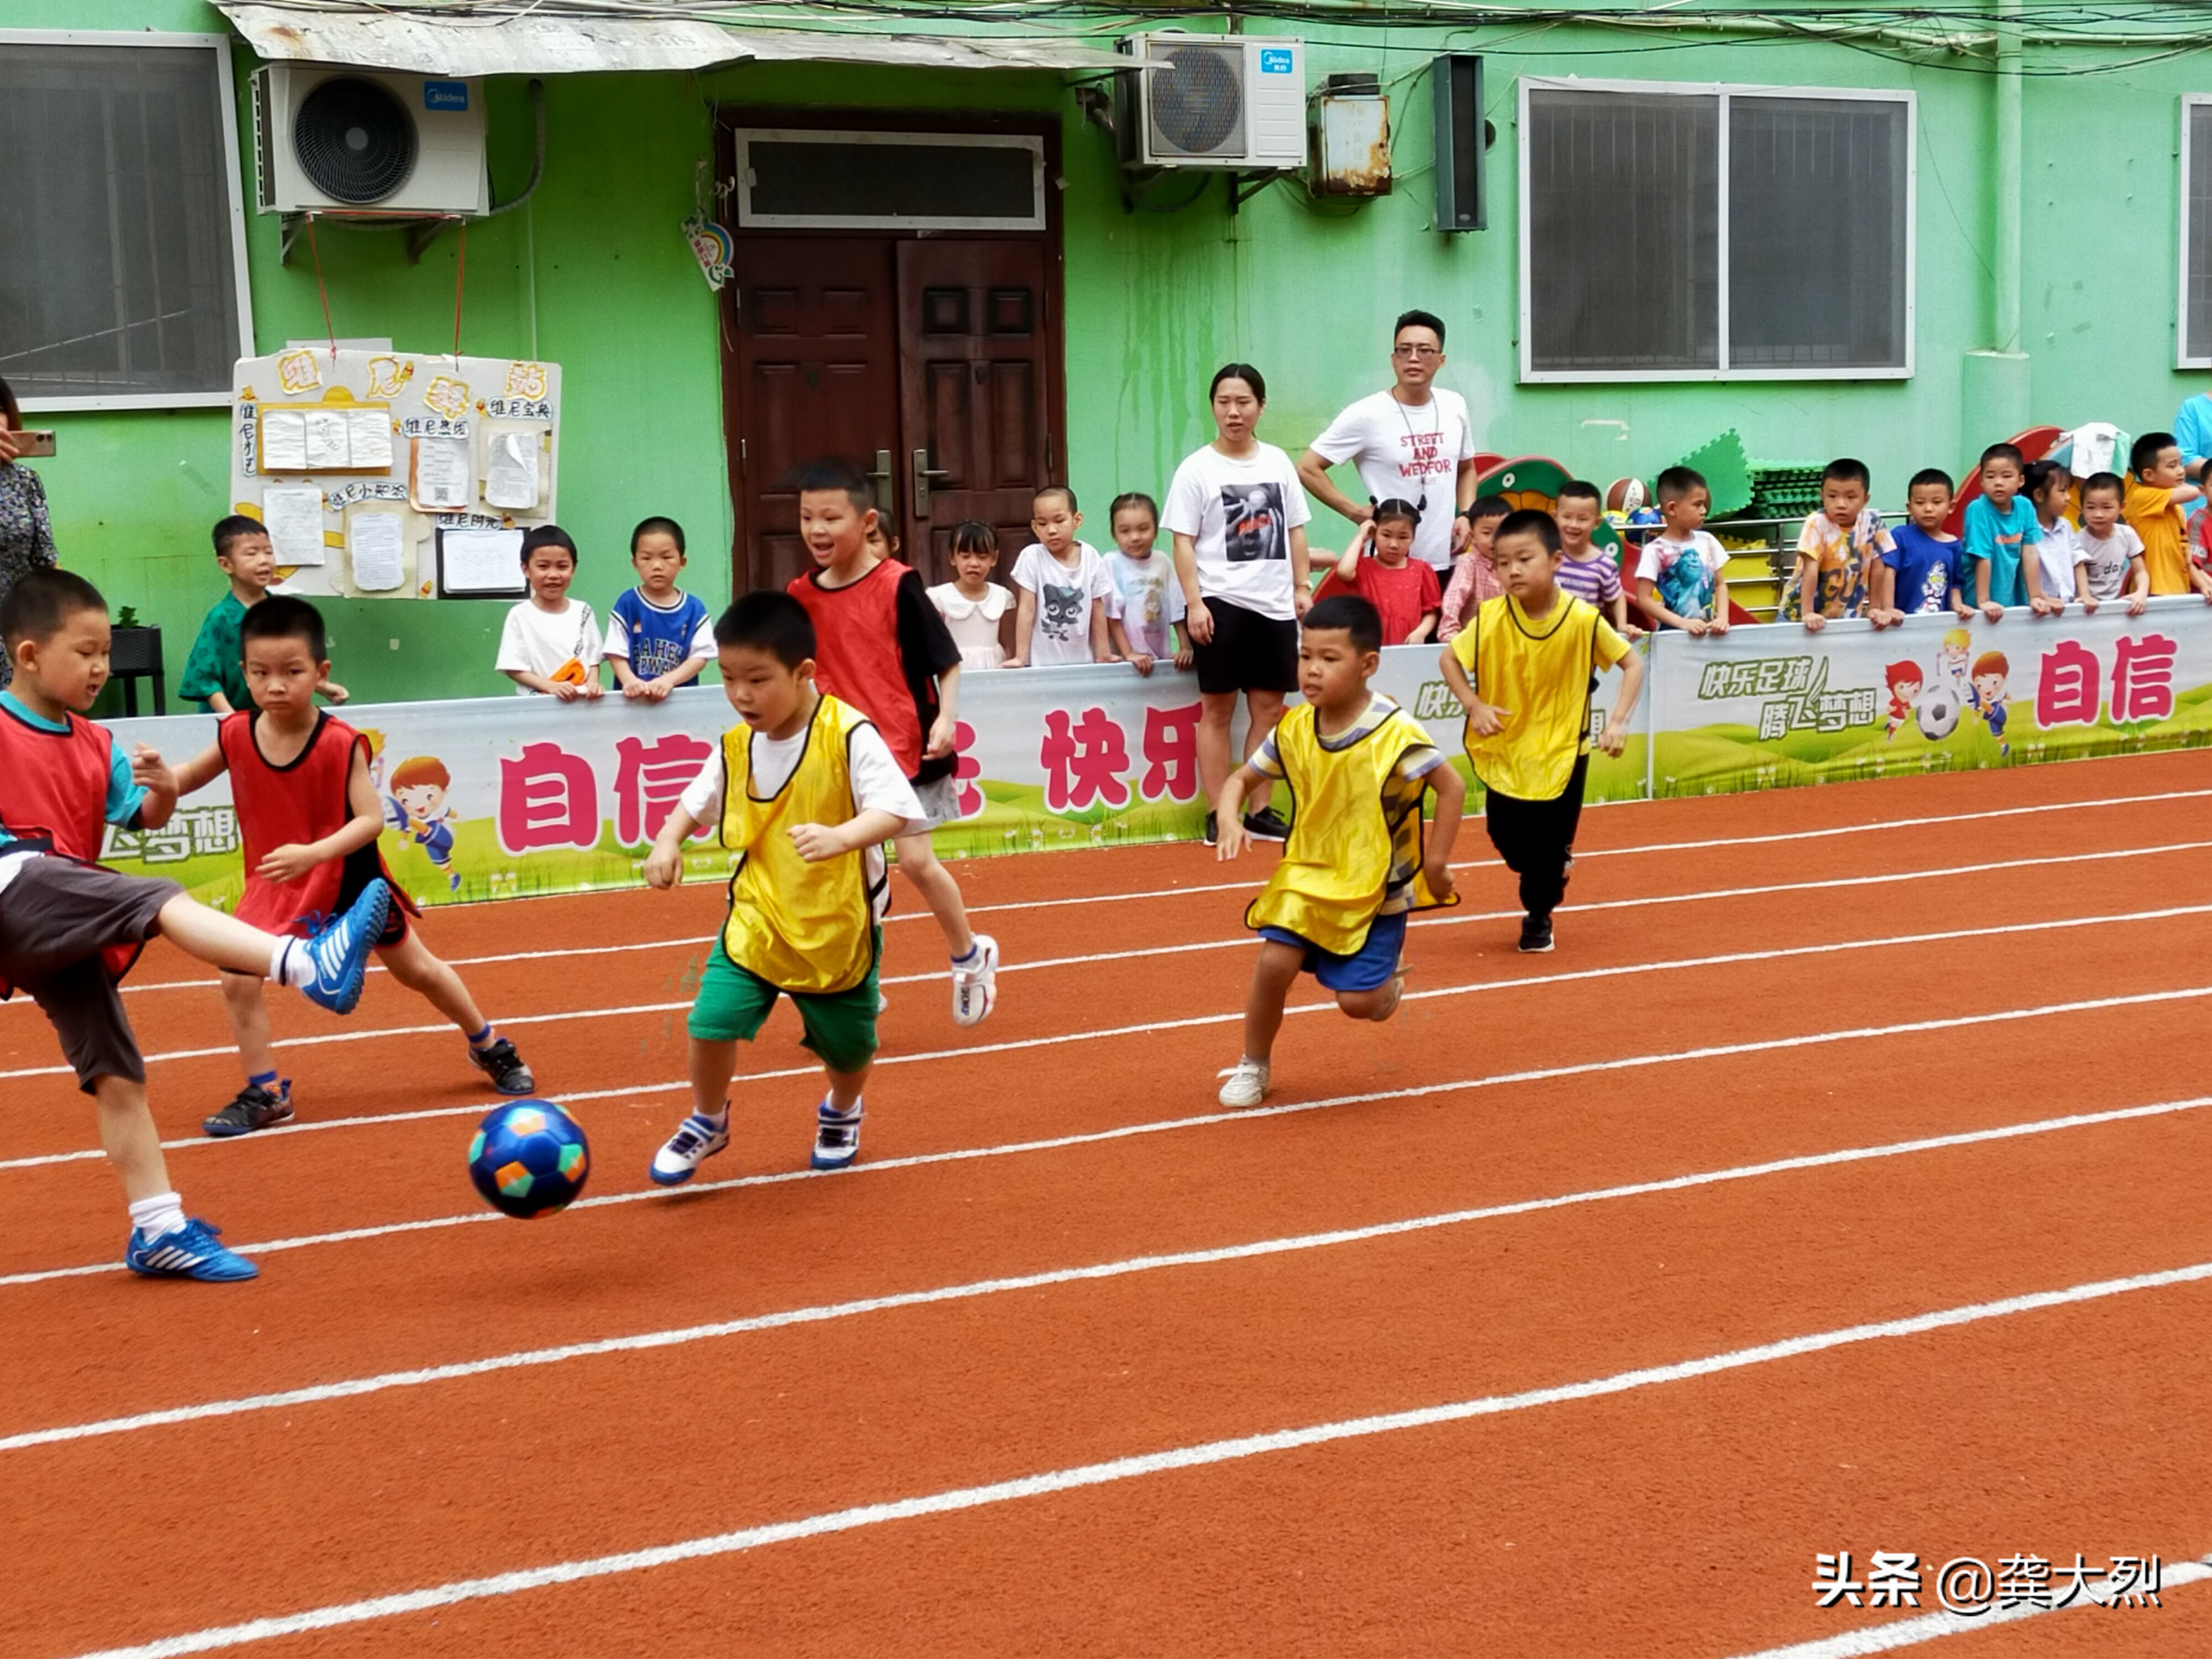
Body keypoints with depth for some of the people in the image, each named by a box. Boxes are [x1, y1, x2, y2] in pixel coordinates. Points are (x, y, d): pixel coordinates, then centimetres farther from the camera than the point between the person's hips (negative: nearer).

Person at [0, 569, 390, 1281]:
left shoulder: (94, 745, 18)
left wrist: (164, 792, -5)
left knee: (118, 1074, 5)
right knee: (153, 899, -28)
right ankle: (308, 963, -45)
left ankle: (160, 1229, 8)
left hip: (65, 934, 7)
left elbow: (145, 818, 15)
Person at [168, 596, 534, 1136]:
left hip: (349, 877, -3)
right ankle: (266, 1094, 5)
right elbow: (186, 779, 1)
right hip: (276, 886, 3)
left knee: (417, 970, 13)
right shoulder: (235, 735, -14)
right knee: (237, 979, -12)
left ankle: (490, 1048, 35)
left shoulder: (341, 744, -24)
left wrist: (313, 853, -39)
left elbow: (371, 819, -25)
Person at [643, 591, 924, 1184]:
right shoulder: (735, 747, -3)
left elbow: (895, 810, -29)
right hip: (756, 921, 3)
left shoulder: (849, 736, -21)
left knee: (849, 1047, 13)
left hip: (838, 929, -3)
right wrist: (667, 841, -7)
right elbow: (696, 803, 13)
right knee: (713, 1020, -12)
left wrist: (840, 837, -47)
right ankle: (707, 1123, 16)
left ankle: (841, 1113, 49)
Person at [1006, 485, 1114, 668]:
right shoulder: (1031, 557, -9)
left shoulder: (1091, 557, -2)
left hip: (1082, 661, 2)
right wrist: (1021, 657, -10)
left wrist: (1103, 654, 5)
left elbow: (1097, 610, 4)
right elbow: (1026, 610, -8)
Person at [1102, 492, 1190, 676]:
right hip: (1125, 661, -4)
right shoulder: (1112, 564, -5)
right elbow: (1112, 616, -10)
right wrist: (1128, 654, -16)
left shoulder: (1164, 564, 8)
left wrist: (1185, 648, 0)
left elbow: (1178, 611, 10)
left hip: (1162, 659, 4)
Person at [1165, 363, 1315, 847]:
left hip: (1275, 604, 4)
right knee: (1217, 708, 0)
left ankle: (1259, 811, 15)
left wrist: (1303, 587, 7)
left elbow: (1295, 531, 15)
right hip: (1221, 603, -4)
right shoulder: (1197, 468, -2)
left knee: (1268, 708, 6)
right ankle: (1218, 814, 5)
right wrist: (1194, 602, -12)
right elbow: (1183, 541, -5)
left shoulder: (1278, 462, 10)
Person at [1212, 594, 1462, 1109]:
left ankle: (1387, 980, 32)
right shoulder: (1293, 730, -7)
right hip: (1309, 875, 3)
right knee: (1274, 962, -14)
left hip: (1377, 888, -3)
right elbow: (1242, 778, 5)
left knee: (1357, 1001, -7)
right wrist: (1229, 818, -16)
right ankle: (1253, 1066, 10)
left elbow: (1452, 788, -14)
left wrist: (1436, 862, -13)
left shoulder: (1395, 734, -22)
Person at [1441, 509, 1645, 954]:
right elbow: (1449, 658, -1)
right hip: (1503, 748, 1)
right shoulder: (1491, 618, -17)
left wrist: (1618, 721, -18)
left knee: (1551, 845, 5)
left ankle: (1538, 916, 32)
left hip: (1562, 750, -1)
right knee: (1507, 836, 8)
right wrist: (1474, 706, -15)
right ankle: (1554, 868, 42)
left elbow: (1633, 663, -8)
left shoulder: (1583, 619, -19)